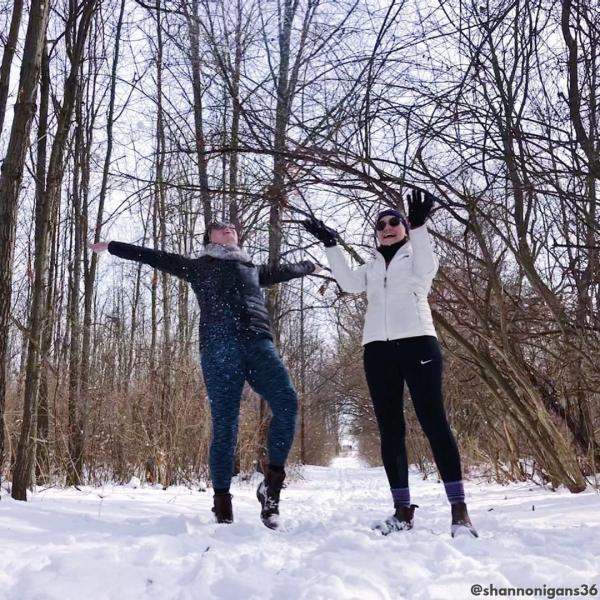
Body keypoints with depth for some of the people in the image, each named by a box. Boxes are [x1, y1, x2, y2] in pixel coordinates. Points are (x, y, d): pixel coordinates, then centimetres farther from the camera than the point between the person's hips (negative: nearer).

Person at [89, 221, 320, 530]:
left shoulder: (253, 269, 32)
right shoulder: (199, 266, 23)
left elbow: (284, 270, 50)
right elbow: (154, 257, 24)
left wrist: (310, 266, 66)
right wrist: (111, 247, 26)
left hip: (259, 343, 3)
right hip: (219, 346, -3)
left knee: (287, 403, -19)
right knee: (225, 422, -8)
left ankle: (271, 484, -9)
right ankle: (222, 501, -2)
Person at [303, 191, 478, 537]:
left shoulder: (416, 256, 14)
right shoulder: (373, 267, 24)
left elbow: (427, 268, -10)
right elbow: (348, 282, 5)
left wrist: (419, 225, -22)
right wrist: (331, 245, -1)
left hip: (417, 343, -4)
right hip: (378, 349, 5)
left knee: (434, 422, -10)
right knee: (390, 428, 2)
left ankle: (459, 509, -10)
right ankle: (403, 509, 7)